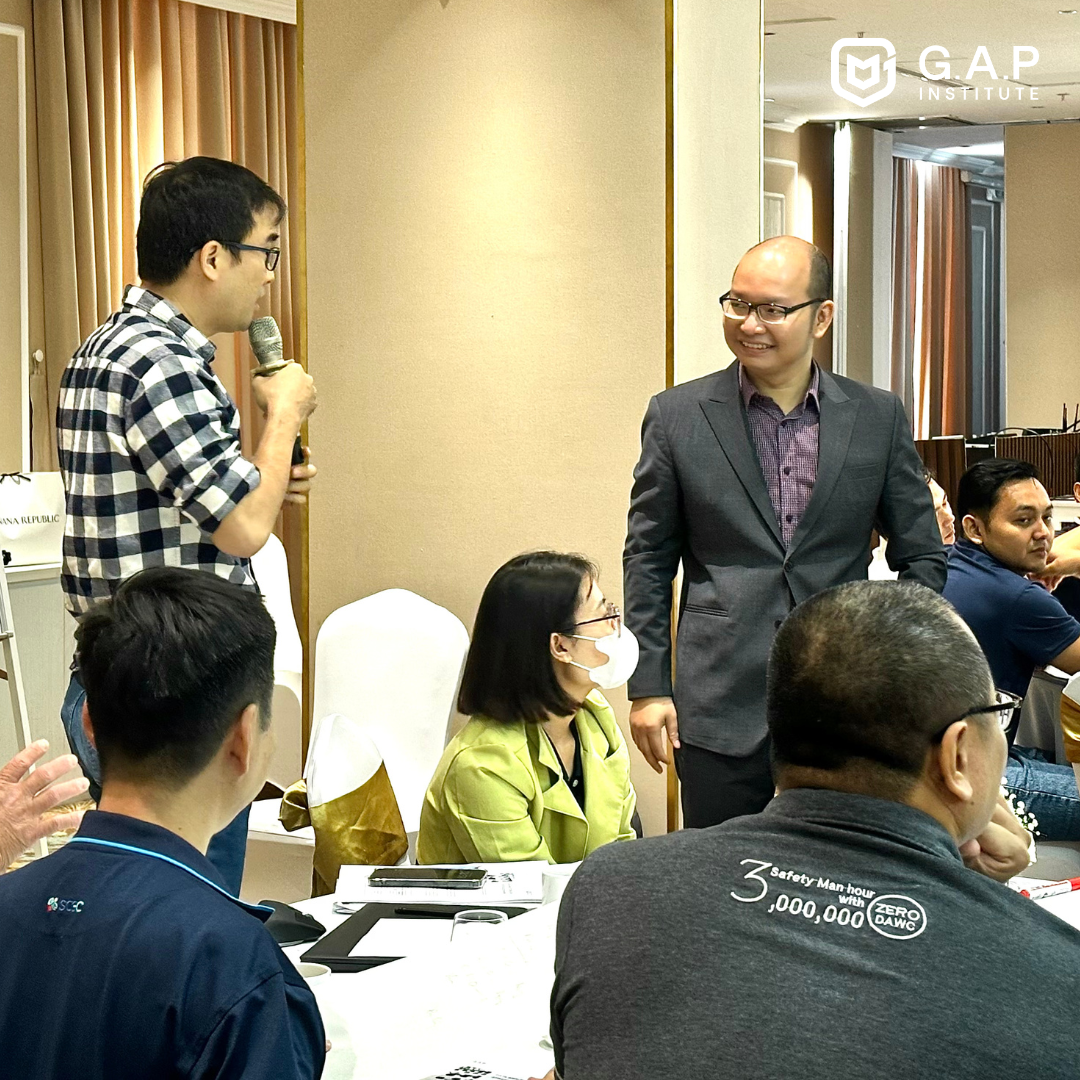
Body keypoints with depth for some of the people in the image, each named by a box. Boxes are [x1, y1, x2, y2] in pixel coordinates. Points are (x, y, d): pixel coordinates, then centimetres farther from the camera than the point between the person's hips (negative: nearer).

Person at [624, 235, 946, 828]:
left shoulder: (878, 416, 4)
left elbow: (922, 558, 10)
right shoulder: (677, 416, 2)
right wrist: (648, 687, 0)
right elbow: (648, 559, 6)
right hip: (721, 710, -1)